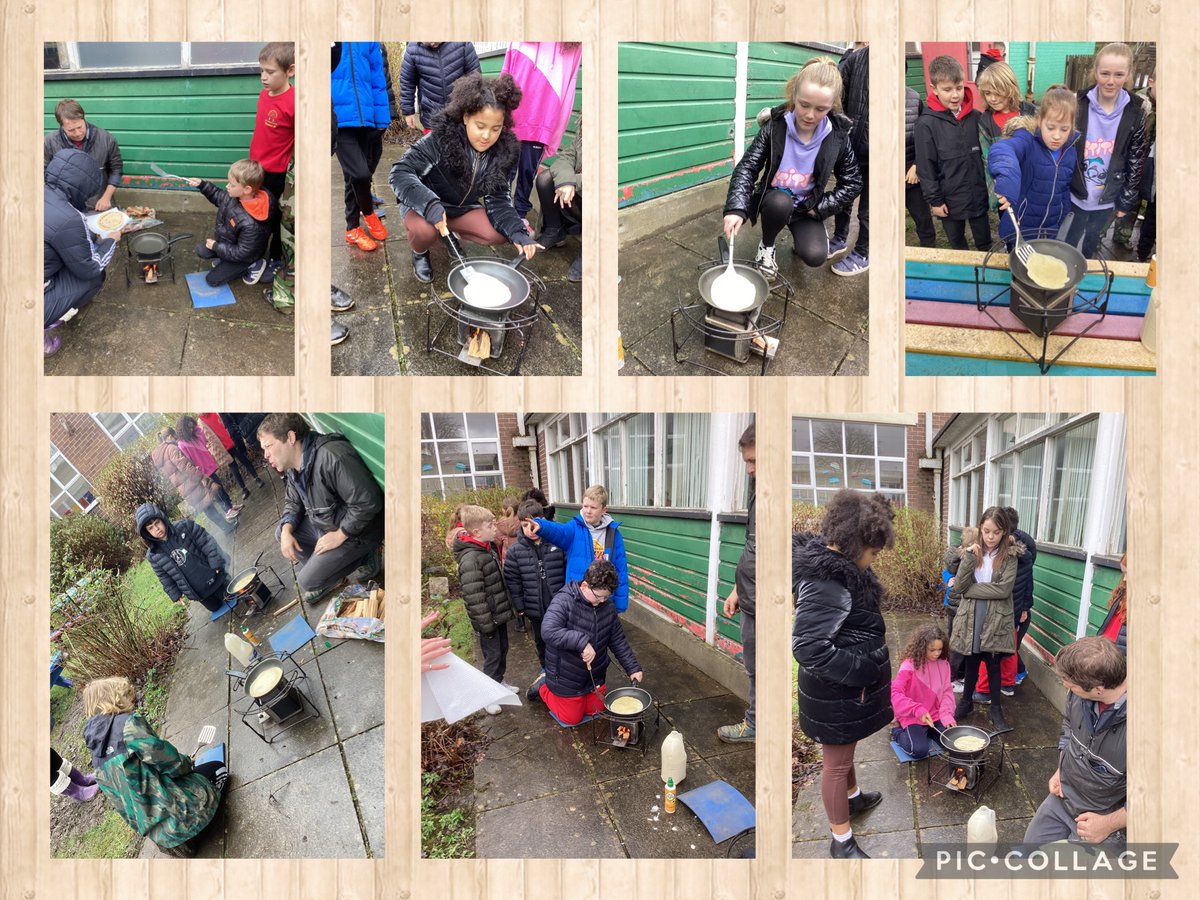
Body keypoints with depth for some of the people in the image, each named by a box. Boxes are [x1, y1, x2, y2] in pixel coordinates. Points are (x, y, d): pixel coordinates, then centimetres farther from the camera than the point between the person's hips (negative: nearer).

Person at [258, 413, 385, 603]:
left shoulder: (330, 457, -32)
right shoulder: (293, 466, 0)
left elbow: (367, 502, -34)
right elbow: (293, 501, 15)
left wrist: (339, 535, -23)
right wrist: (287, 531, -6)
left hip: (355, 532, -9)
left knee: (308, 582, -10)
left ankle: (363, 559, 2)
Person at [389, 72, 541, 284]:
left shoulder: (504, 151, -14)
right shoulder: (442, 138, -28)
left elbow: (498, 200, -10)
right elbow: (400, 173, -30)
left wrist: (517, 232, -29)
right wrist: (430, 205, -47)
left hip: (463, 209, 5)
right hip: (426, 207, -4)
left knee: (500, 234, -19)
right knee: (424, 230, -37)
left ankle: (454, 234, 13)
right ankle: (420, 254, 2)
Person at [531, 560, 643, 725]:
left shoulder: (607, 607, -7)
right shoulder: (564, 601, -27)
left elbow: (618, 640, 3)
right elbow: (548, 631, -41)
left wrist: (633, 668, -2)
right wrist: (582, 642, -45)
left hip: (595, 676, 6)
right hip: (567, 679, -6)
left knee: (595, 710, 20)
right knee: (572, 718, 8)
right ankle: (543, 686, 30)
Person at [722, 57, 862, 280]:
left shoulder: (838, 136, -14)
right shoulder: (774, 127, -18)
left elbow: (853, 183, -3)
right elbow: (748, 167, -18)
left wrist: (821, 207, -13)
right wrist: (736, 207, -34)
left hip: (807, 208, 1)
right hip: (774, 200, -1)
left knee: (816, 256, -23)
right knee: (780, 203, -37)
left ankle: (803, 233, 15)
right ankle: (766, 246, -4)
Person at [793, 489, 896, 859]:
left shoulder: (836, 565, -1)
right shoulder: (827, 585, -32)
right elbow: (808, 647, -33)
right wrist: (860, 672, -24)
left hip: (846, 686, 10)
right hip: (836, 693, -9)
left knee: (845, 748, 31)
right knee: (837, 762, 8)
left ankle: (853, 797, 55)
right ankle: (842, 842, 25)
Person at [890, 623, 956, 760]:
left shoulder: (943, 664, -2)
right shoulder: (909, 666, -18)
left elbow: (947, 692, 3)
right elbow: (895, 693, -22)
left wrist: (947, 715, -13)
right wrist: (918, 710, -31)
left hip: (936, 716, 5)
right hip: (913, 717, -5)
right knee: (919, 751, -23)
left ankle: (927, 731, 14)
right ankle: (898, 732, 7)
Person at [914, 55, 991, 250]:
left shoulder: (976, 117, -1)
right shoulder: (926, 124, -13)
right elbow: (925, 167, -9)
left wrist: (990, 187, 9)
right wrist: (934, 200, -9)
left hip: (979, 196, 3)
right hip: (950, 200, -3)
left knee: (985, 244, 15)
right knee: (957, 245, 16)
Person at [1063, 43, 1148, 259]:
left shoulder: (1135, 114, -10)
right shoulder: (1078, 105, -14)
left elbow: (1136, 162, -2)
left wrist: (1126, 201, -1)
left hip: (1107, 199, 2)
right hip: (1075, 195, -1)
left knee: (1092, 242, 22)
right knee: (1068, 243, 14)